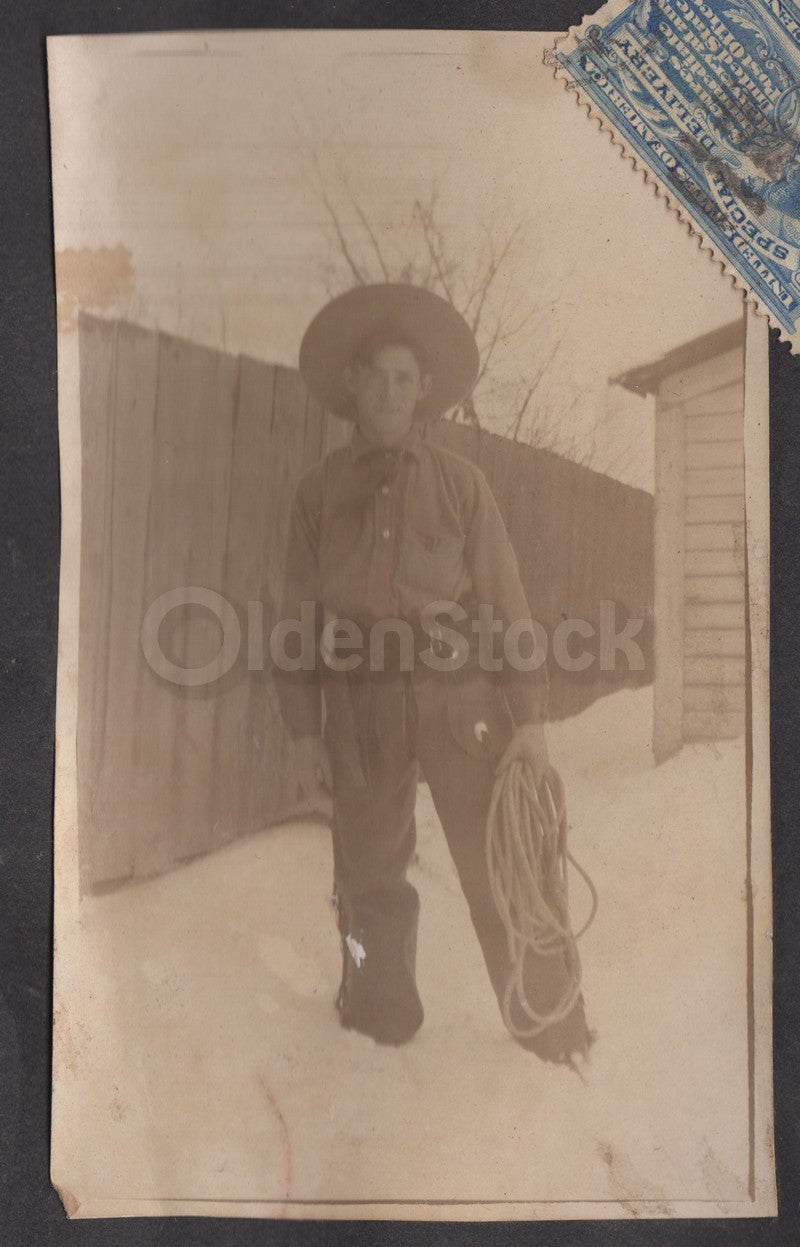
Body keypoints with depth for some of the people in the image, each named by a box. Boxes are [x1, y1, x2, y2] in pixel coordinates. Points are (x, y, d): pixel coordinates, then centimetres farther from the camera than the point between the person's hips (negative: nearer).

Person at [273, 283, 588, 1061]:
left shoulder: (459, 481, 3)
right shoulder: (320, 490, 5)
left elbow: (505, 601, 0)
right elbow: (299, 612, 6)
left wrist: (529, 715, -5)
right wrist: (303, 726, 3)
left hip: (460, 701, -1)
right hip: (361, 708, 2)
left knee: (499, 870, 3)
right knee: (369, 873, 13)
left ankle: (550, 1028, 20)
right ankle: (382, 1013, 34)